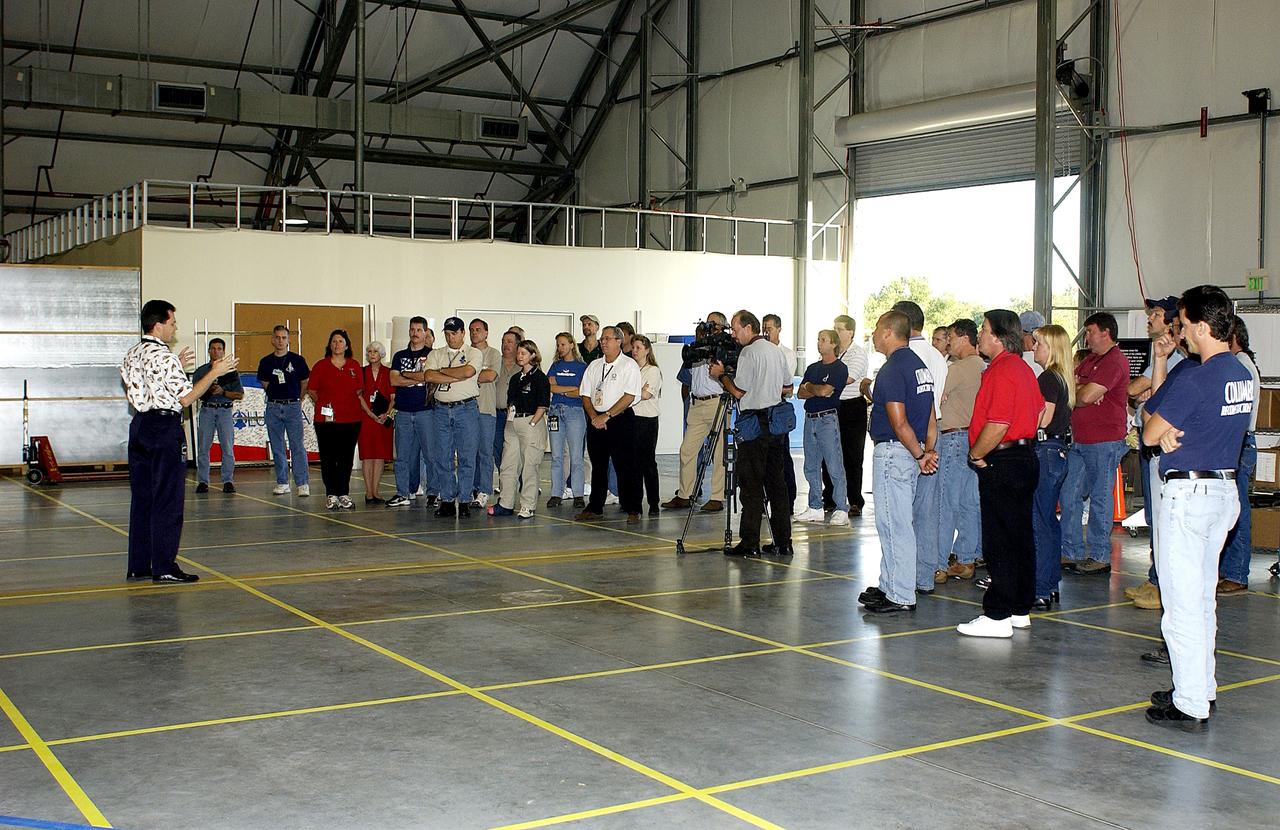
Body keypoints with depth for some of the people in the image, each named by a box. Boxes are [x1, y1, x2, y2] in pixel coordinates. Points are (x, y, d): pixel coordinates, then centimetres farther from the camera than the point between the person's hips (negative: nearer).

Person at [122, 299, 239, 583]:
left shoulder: (131, 356, 12)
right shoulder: (165, 357, -14)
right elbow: (185, 398, -15)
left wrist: (177, 365, 21)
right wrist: (214, 373, -9)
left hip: (139, 427, 9)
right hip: (165, 429, -9)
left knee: (141, 497, 12)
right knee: (168, 499, -3)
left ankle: (138, 566, 16)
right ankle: (164, 568, 0)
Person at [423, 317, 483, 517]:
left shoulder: (474, 353, 5)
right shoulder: (435, 354, 13)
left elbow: (467, 371, -15)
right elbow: (429, 376, -5)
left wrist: (442, 371, -3)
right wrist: (459, 377, -10)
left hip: (467, 409, -3)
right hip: (442, 409, 3)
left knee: (467, 457, -2)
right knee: (442, 457, 4)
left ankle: (464, 501, 4)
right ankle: (447, 500, 10)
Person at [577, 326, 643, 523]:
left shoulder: (629, 365, -4)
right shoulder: (594, 365, 14)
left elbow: (629, 396, -13)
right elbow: (585, 394, 12)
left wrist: (606, 415, -16)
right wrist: (593, 416, -6)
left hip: (620, 420, -5)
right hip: (596, 421, 6)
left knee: (625, 466, -6)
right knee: (598, 466, 10)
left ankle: (633, 510, -1)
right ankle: (595, 509, 16)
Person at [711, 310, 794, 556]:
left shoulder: (749, 353, -11)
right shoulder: (777, 351, 13)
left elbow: (738, 391, -13)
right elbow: (787, 388, 19)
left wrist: (721, 375, 2)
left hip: (754, 423, -8)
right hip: (777, 423, 8)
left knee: (751, 484, -4)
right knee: (776, 482, 9)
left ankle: (749, 543, -3)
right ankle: (783, 542, 11)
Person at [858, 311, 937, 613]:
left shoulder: (892, 369, -16)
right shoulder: (919, 364, 15)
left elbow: (899, 422, -21)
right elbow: (931, 417, 14)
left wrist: (919, 455, -13)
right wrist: (929, 451, 8)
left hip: (893, 451, -10)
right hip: (910, 452, 10)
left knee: (894, 525, -5)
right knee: (896, 523, 17)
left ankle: (901, 597, 0)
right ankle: (890, 586, 25)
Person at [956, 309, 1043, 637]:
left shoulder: (1002, 371, -18)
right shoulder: (1023, 368, 14)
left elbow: (997, 425, -24)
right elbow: (1039, 410, 22)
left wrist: (976, 455, -12)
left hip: (1002, 463, -10)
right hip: (1024, 457, 10)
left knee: (1000, 542, -6)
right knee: (1020, 538, 14)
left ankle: (997, 616, -3)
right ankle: (1020, 610, 22)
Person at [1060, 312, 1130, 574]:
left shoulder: (1115, 361, -12)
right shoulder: (1089, 360, 20)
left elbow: (1085, 396, -19)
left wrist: (1074, 392, 2)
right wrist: (1083, 391, -9)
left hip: (1104, 441, -9)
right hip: (1079, 440, 9)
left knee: (1100, 498, 0)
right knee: (1069, 496, 8)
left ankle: (1100, 557, 8)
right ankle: (1072, 552, 15)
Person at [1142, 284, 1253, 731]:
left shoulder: (1195, 379, -19)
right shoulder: (1245, 376, 9)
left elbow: (1150, 433, -13)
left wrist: (1163, 434, 9)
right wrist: (1172, 434, -1)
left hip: (1188, 491, -9)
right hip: (1226, 489, 9)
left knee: (1183, 603, -3)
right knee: (1203, 598, 18)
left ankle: (1191, 706, 1)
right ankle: (1202, 689, 28)